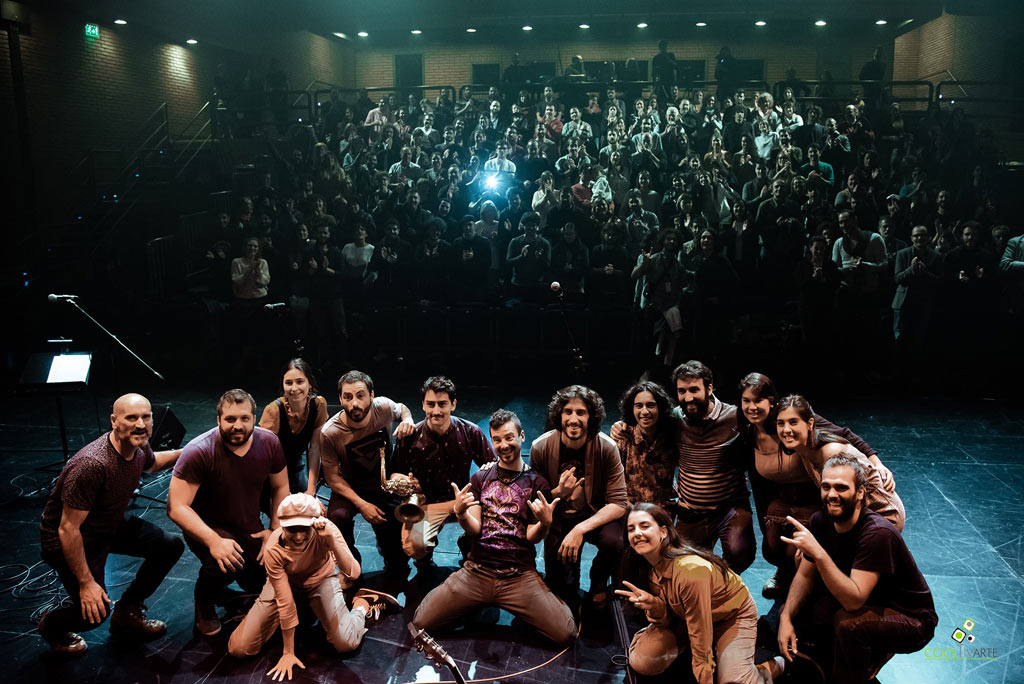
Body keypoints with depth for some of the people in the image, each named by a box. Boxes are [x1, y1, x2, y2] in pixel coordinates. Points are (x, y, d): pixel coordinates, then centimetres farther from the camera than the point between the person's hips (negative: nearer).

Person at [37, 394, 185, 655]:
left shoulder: (138, 447, -10)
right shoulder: (91, 465, -36)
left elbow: (152, 462, 19)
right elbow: (68, 530, -31)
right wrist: (86, 584, -26)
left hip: (110, 526, 8)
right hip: (67, 542, -8)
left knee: (170, 545, -2)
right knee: (95, 611, -17)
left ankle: (126, 612, 18)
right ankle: (52, 625, 19)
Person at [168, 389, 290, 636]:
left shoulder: (269, 443, -13)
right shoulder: (198, 452, -26)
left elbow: (281, 487, 3)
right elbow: (176, 507, -29)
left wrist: (274, 530, -6)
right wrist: (214, 541, -40)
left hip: (251, 528, 5)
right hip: (208, 528, -5)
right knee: (226, 563, -34)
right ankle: (204, 604, -1)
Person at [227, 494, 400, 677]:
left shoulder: (325, 530, -34)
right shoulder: (273, 550, -33)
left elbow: (353, 573, -42)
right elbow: (285, 602, -26)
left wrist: (331, 539, -55)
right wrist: (288, 653, -19)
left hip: (321, 578, 0)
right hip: (285, 581, 1)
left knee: (346, 643, -18)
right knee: (239, 648, -9)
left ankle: (362, 604, 13)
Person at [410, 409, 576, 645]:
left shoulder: (537, 482, 5)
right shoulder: (480, 478, 11)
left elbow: (532, 537, 1)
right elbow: (474, 529, 3)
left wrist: (545, 523, -21)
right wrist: (460, 513, -19)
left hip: (520, 575, -2)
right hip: (477, 570, 2)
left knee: (565, 633, -19)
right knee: (420, 622, -12)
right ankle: (478, 604, 13)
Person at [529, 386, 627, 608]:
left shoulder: (606, 447, -19)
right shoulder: (541, 447, -16)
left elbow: (619, 503, -19)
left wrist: (580, 529, -31)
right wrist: (558, 493, -32)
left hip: (595, 515, -1)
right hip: (558, 517, 1)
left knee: (614, 541, -32)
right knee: (559, 587, -8)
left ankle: (599, 580, 5)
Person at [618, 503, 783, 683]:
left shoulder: (690, 571, -37)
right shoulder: (646, 567, -14)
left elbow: (700, 636, -29)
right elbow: (666, 620, -8)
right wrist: (654, 605, -30)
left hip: (733, 614, -6)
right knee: (641, 663, -14)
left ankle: (770, 668, 5)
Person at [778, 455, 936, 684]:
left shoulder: (877, 533, -30)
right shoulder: (821, 521, -9)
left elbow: (854, 600, -36)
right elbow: (805, 576, 1)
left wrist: (817, 553, -45)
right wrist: (786, 618, -13)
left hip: (911, 619, -7)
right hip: (868, 605, 8)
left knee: (848, 622, -35)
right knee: (794, 613, -3)